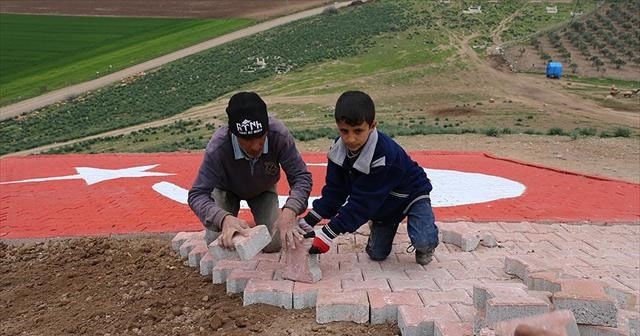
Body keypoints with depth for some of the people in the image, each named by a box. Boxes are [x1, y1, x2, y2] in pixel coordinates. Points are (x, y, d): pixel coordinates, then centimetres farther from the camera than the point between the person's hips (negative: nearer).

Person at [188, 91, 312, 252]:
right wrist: (224, 218, -57)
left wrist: (290, 211, -51)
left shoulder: (279, 135, -38)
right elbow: (197, 194, -37)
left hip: (263, 190, 1)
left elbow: (301, 177, -31)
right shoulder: (218, 147, -41)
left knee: (273, 244, -12)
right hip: (227, 190, -1)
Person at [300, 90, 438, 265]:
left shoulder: (384, 155, -38)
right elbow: (334, 191, -9)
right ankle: (379, 225, 33)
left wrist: (327, 234, -35)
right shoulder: (339, 150, -17)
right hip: (382, 202, 6)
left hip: (411, 194, -6)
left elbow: (362, 203, -36)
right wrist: (308, 221, -19)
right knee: (376, 254, 2)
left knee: (423, 242, -28)